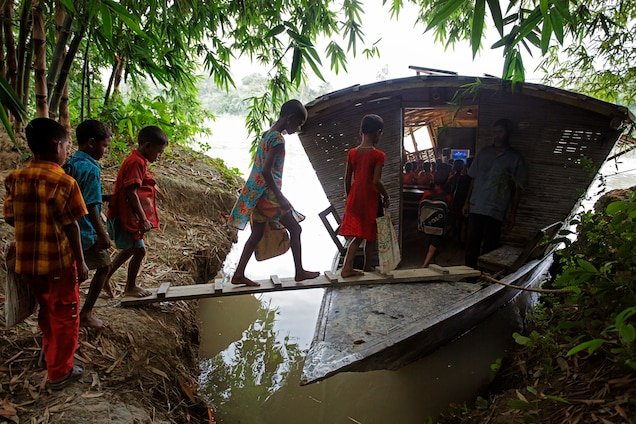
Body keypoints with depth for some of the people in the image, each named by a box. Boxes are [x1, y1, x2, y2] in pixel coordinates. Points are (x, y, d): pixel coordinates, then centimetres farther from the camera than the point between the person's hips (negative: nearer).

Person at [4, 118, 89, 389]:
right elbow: (71, 227, -16)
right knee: (64, 316, 10)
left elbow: (10, 218, 6)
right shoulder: (63, 182, -18)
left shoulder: (16, 178, 0)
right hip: (58, 261, -6)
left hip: (27, 262, 6)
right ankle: (59, 372, 19)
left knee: (46, 310, 26)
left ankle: (50, 352, 44)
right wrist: (81, 262, -8)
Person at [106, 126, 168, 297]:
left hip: (127, 216, 10)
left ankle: (105, 279, 31)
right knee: (139, 250, 1)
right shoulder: (136, 163, -20)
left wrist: (143, 218, 23)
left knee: (130, 248, 20)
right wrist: (143, 219, -23)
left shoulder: (138, 161, 12)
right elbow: (131, 194, -24)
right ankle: (130, 287, 18)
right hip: (126, 217, -10)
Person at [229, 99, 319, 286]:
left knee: (257, 234, 15)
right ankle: (300, 272, 17)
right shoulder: (278, 140, -19)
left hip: (256, 192, 9)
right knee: (295, 229, 5)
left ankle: (238, 275, 18)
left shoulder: (267, 134, 10)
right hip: (267, 193, -9)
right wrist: (280, 198, -21)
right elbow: (266, 171, -26)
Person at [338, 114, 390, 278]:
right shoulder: (378, 155, -12)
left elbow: (347, 179, 5)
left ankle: (347, 267, -1)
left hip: (355, 197, 5)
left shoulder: (352, 153, 2)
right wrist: (386, 196, -4)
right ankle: (367, 267, 24)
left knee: (357, 236, 11)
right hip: (371, 199, -4)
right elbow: (376, 181, -19)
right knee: (371, 235, 13)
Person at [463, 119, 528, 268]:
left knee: (489, 247, 0)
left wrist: (512, 213, -2)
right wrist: (467, 202, 11)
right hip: (476, 207, 3)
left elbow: (518, 188, 2)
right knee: (472, 244, 5)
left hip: (496, 211, -3)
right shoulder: (484, 153, 12)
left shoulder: (515, 158, 2)